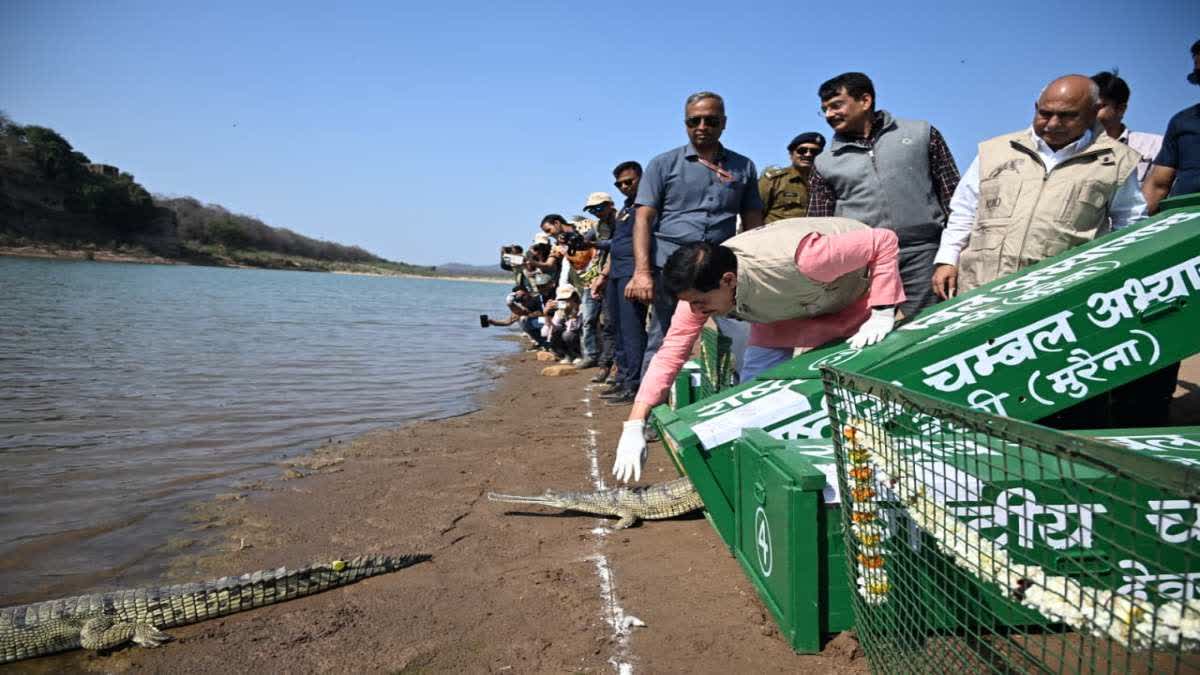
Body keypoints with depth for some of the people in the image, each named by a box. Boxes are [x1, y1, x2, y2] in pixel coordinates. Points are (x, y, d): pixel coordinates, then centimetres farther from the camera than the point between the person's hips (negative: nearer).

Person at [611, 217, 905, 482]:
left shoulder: (798, 261, -44)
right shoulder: (701, 286, -26)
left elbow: (884, 240, -32)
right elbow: (671, 352, -23)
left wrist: (882, 315, -34)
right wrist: (634, 428, -28)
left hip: (860, 290, -4)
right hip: (791, 305, 4)